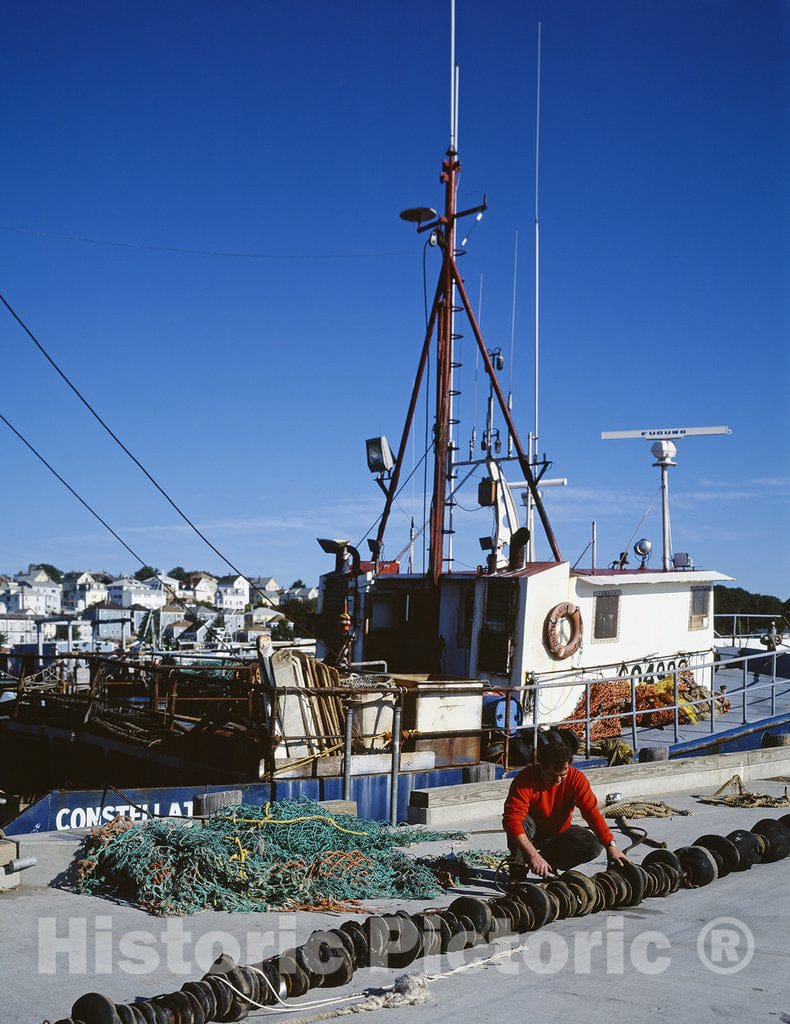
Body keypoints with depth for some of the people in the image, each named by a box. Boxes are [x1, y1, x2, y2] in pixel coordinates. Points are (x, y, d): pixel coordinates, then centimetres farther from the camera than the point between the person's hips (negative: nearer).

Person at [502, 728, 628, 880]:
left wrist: (610, 845, -36)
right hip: (532, 833, -3)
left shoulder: (575, 778, -21)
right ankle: (517, 872, -20)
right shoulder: (525, 780, -31)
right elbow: (512, 820, -40)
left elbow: (592, 812, -25)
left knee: (594, 846, -21)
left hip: (559, 833, 4)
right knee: (523, 821, -36)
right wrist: (533, 855, -50)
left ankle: (549, 861, -1)